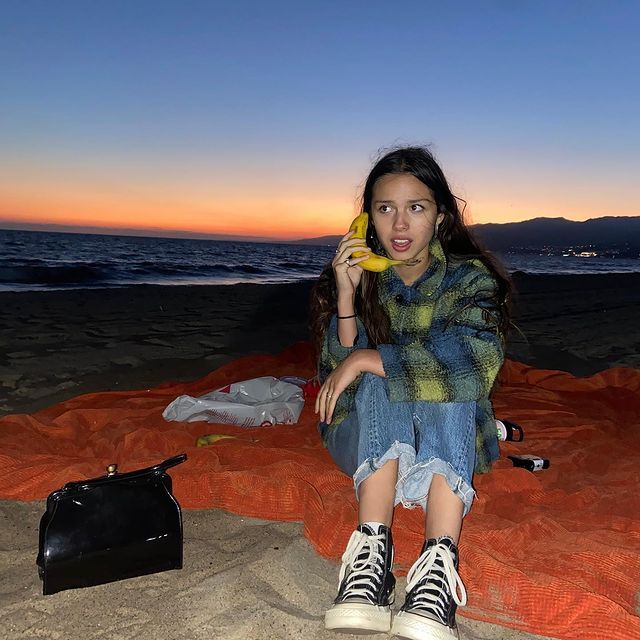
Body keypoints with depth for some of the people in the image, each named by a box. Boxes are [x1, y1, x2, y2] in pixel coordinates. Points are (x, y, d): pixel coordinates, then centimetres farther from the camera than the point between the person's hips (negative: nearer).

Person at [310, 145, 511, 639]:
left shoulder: (469, 279, -7)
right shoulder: (354, 278, -4)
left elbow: (479, 357, -28)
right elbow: (339, 380, -13)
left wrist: (366, 359, -31)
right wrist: (346, 297, -27)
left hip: (449, 443, 0)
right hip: (369, 442, 1)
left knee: (452, 377, -30)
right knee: (378, 382, -29)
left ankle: (439, 561, -42)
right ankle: (372, 548, -39)